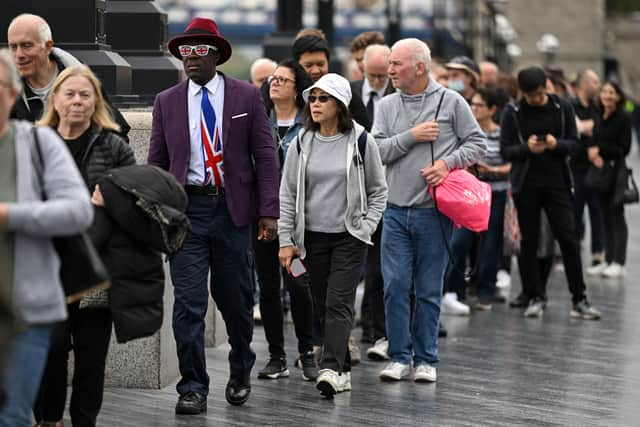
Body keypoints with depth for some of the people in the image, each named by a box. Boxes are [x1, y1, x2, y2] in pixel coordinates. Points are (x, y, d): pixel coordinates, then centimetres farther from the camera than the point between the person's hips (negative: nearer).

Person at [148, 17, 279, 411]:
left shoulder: (247, 97, 1)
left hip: (233, 209, -1)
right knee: (189, 303, -5)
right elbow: (157, 163, 8)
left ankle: (241, 374, 32)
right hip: (186, 209, 1)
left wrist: (269, 211, -7)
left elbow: (264, 155, 0)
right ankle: (193, 388, 1)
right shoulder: (167, 102, 6)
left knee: (237, 300, 10)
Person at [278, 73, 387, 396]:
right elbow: (288, 194, 6)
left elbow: (378, 190, 6)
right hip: (313, 236, 3)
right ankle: (343, 371, 14)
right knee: (322, 306, 5)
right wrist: (286, 240, 2)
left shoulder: (360, 141, -3)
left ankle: (331, 369, -22)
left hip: (349, 236, -3)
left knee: (339, 303, -14)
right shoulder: (302, 143, 3)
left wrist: (366, 227, -4)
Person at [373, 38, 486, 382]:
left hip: (434, 212, -2)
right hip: (396, 211, 2)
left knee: (429, 290, 5)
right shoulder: (387, 106, 8)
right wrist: (411, 136, -11)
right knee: (395, 286, -3)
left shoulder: (451, 102, 0)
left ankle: (426, 359, 14)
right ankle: (399, 357, 8)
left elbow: (477, 143, 2)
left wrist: (448, 163, -12)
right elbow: (376, 151, -2)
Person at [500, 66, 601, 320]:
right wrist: (527, 148, -22)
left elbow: (573, 143, 4)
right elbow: (505, 151, -3)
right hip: (526, 184, 0)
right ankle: (535, 298, 13)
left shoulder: (562, 108, 3)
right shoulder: (512, 113, 0)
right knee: (528, 242, 4)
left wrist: (557, 144, -18)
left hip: (557, 182, 0)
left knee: (568, 239, -5)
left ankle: (579, 300, 1)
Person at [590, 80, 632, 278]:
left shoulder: (623, 118, -5)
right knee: (605, 216, 7)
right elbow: (590, 141, 11)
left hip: (616, 169, -5)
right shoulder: (597, 116, 9)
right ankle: (608, 259, 11)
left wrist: (600, 150, -14)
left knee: (616, 215, -6)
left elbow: (624, 148, -8)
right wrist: (592, 153, -11)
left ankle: (618, 262, -5)